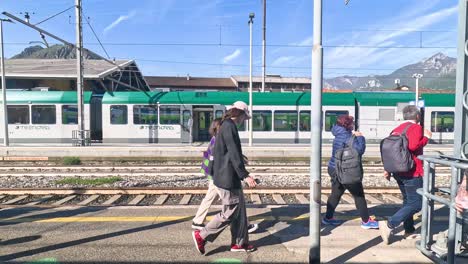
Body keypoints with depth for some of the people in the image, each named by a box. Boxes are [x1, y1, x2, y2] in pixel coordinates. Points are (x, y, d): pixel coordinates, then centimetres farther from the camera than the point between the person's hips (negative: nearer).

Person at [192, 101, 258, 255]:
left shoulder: (226, 126, 15)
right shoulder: (229, 126, -16)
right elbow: (234, 154, -23)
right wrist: (245, 175, -23)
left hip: (230, 177, 10)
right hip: (228, 178, -10)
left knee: (240, 209, 15)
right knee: (229, 213, -1)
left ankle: (239, 243, 24)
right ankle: (201, 236, 10)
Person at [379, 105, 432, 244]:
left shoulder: (396, 129, 12)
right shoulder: (416, 127, -10)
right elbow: (413, 146, -26)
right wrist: (426, 137, -10)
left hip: (399, 172, 8)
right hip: (412, 173, -8)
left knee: (408, 200, 20)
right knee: (416, 203, -3)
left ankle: (409, 230, 27)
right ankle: (389, 225, -13)